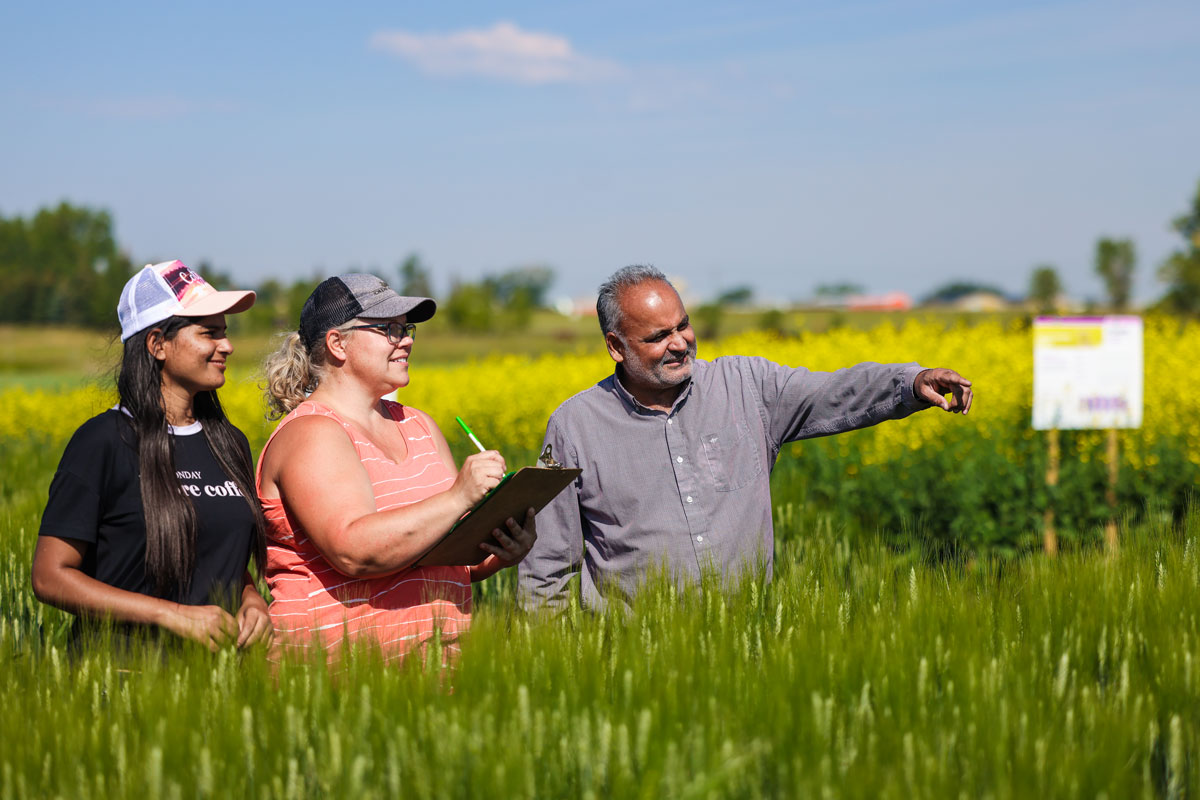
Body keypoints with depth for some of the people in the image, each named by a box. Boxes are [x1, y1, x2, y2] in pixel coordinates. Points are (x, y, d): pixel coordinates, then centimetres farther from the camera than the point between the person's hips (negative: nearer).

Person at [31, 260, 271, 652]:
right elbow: (49, 577, -7)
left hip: (215, 668, 6)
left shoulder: (231, 444, 14)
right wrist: (173, 614, -14)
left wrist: (252, 600, 1)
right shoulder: (104, 441, -4)